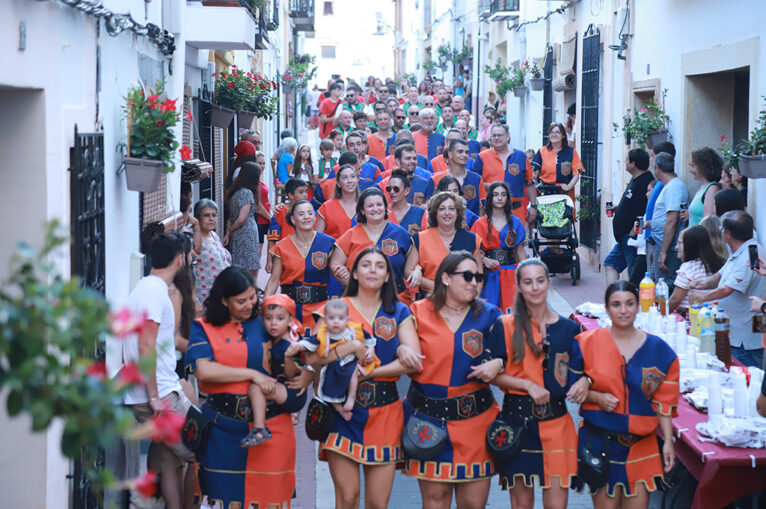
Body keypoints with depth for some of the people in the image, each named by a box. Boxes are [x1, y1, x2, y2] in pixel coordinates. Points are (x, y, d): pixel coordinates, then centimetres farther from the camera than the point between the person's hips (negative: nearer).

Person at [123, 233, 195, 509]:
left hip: (158, 394, 10)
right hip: (161, 394, -10)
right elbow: (146, 347, -20)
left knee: (171, 462, 11)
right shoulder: (155, 291, -14)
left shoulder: (145, 287, 18)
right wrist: (154, 397, -19)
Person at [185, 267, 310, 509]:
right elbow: (203, 370, -12)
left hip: (271, 423, 2)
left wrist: (305, 376, -2)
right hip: (223, 425, -1)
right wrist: (253, 374, -11)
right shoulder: (203, 328, 4)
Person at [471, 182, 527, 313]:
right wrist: (485, 260, -15)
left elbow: (520, 250, 11)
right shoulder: (481, 223, 4)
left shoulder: (515, 222, 8)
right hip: (489, 273, -1)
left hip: (510, 272, 1)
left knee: (511, 311, -7)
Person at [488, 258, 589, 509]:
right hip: (517, 418, -1)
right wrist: (528, 385, -13)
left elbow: (579, 372, 14)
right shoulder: (505, 326, 1)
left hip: (556, 421, 1)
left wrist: (583, 382, -8)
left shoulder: (568, 328, 7)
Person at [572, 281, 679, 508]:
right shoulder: (588, 343, -1)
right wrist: (597, 397, -12)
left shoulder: (658, 349, 3)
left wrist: (668, 441, 1)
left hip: (641, 444, 1)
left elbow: (663, 402, 6)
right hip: (600, 440, -1)